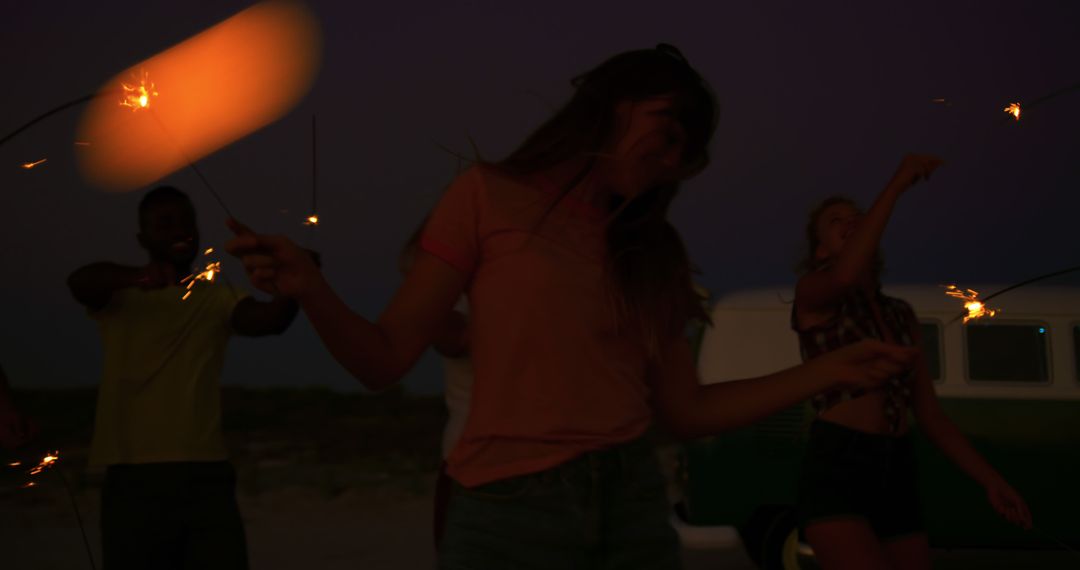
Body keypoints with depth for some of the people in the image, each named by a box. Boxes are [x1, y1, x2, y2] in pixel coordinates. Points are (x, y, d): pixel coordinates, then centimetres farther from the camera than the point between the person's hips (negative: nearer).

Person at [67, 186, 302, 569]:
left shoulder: (217, 298, 10)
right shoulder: (119, 294, 5)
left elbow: (269, 320, -9)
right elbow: (79, 282, -17)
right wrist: (136, 276, -39)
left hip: (206, 475, 1)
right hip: (133, 479, -1)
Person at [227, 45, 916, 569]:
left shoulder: (650, 251, 13)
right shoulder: (491, 197, 0)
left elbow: (685, 409, 13)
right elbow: (385, 360, -4)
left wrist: (826, 372, 8)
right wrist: (309, 287, -23)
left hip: (633, 512, 5)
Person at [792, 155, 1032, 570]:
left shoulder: (902, 315, 21)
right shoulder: (812, 293, 2)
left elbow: (929, 414, 20)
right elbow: (846, 275, -24)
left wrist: (990, 480, 10)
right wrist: (896, 185, -19)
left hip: (896, 478, 7)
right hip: (834, 473, -7)